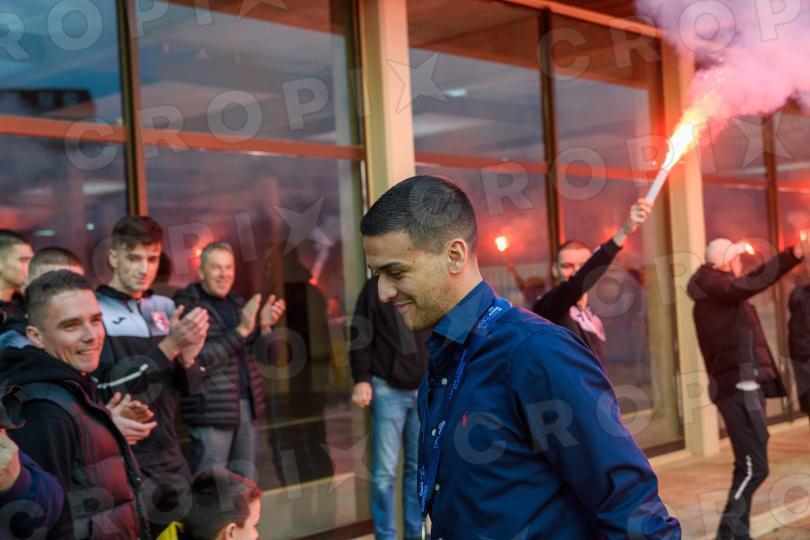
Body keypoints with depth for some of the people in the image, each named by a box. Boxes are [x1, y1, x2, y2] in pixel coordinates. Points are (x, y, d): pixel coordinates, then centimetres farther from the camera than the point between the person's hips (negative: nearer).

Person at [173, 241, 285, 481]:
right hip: (211, 408, -6)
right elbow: (198, 361, -17)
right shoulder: (187, 306, -7)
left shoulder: (238, 303, 14)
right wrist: (241, 330, -19)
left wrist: (264, 326, -3)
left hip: (248, 403, 6)